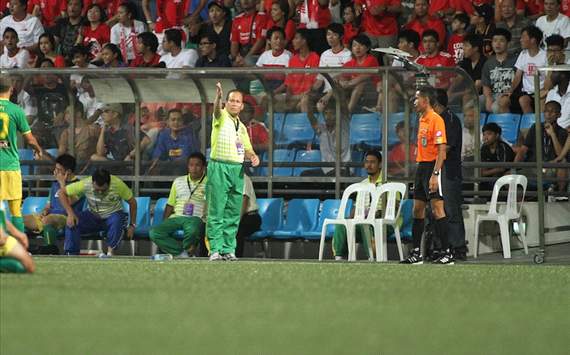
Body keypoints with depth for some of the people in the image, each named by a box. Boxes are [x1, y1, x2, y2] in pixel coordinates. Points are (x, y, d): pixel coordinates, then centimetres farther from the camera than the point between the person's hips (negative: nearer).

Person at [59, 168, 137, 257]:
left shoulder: (118, 184, -23)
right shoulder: (85, 184, -22)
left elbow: (132, 202, -8)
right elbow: (62, 192, -14)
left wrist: (132, 225, -9)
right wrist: (70, 213, -26)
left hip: (113, 214, -1)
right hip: (93, 216, 1)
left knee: (116, 220, -39)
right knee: (71, 223, -27)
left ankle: (110, 252, -32)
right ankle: (71, 255, -27)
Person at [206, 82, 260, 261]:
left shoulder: (242, 127, 20)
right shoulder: (222, 118, 0)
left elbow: (246, 149, 26)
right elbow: (217, 109, -23)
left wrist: (253, 156, 3)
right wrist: (218, 96, -45)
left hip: (238, 170, 6)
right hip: (219, 168, -6)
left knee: (233, 214, 6)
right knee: (216, 212, -7)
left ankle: (229, 249, 10)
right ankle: (215, 249, -7)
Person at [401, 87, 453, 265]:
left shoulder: (436, 120, -13)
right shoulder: (422, 120, 15)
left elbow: (441, 150, -18)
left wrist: (435, 175, -23)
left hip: (432, 167, -10)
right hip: (421, 167, 10)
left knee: (437, 209, -10)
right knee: (418, 210, 10)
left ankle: (447, 253, -8)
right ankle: (416, 253, 15)